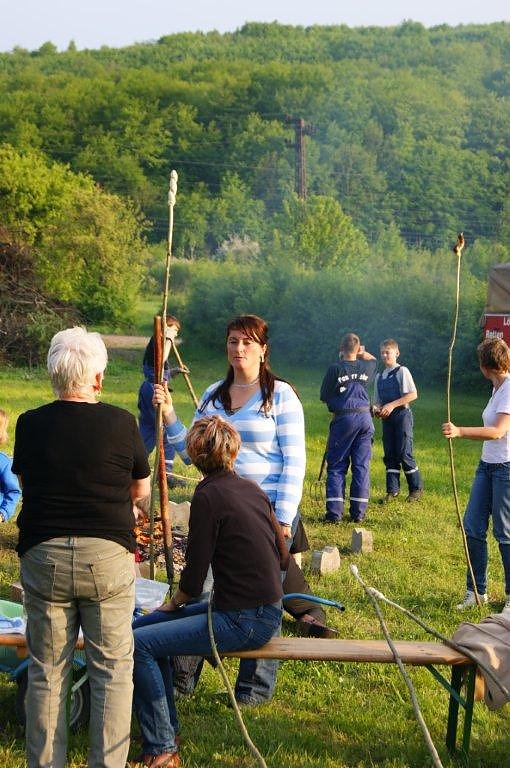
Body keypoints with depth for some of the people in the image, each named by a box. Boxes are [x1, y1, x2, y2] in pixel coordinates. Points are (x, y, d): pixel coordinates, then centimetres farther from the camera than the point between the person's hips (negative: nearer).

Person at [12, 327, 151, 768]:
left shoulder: (30, 425, -2)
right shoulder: (121, 423, -7)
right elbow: (142, 490, 6)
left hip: (43, 556, 2)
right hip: (109, 555, -2)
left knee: (47, 671, 10)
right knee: (113, 669, 8)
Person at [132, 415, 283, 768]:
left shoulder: (209, 496, -13)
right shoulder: (252, 489, 11)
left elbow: (193, 579, -13)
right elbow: (281, 552, 20)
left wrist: (175, 602, 10)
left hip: (243, 621, -9)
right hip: (268, 612, 9)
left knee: (139, 643, -14)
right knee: (145, 625, 15)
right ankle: (167, 727, 21)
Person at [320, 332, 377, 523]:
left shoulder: (335, 369, -9)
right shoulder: (366, 368, 3)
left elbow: (324, 397, -2)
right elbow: (372, 359, 30)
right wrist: (361, 353, 17)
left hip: (343, 419, -3)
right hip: (364, 418, 3)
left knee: (336, 466, 2)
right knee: (362, 466, 7)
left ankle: (334, 512, -4)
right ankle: (358, 512, 8)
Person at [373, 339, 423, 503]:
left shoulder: (402, 371, -4)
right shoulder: (379, 376, 15)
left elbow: (413, 395, -11)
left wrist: (392, 405, -15)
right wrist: (377, 409, -4)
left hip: (402, 414, -6)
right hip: (387, 417, 6)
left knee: (404, 453, -8)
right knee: (389, 454, 4)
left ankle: (416, 489, 5)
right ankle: (392, 491, 9)